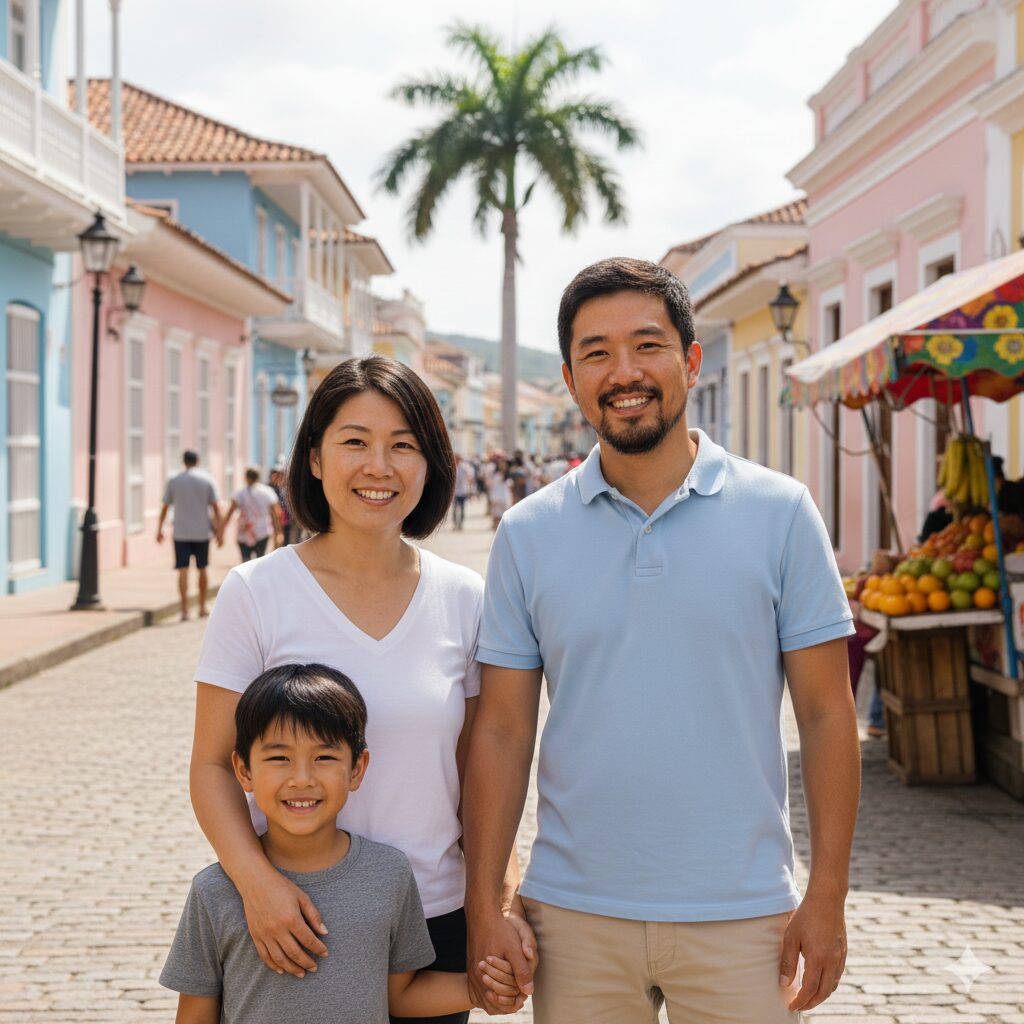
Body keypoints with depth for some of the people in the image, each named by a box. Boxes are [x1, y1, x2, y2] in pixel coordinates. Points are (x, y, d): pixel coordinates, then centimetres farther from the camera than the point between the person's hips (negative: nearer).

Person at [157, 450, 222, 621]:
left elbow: (164, 507, 5)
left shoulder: (173, 481, 1)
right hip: (202, 532, 1)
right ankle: (202, 607, 23)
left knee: (183, 571, -3)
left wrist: (159, 530, 14)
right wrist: (219, 531, 1)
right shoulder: (207, 480, 0)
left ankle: (184, 610, -12)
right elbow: (215, 508, -3)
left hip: (181, 533, -1)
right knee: (202, 569, 15)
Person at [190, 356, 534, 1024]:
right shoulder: (256, 593, -7)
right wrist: (257, 881, -20)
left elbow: (478, 774, 6)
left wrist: (504, 897, -5)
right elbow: (213, 767, -5)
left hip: (438, 919, 2)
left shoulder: (465, 600, 0)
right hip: (296, 926, -2)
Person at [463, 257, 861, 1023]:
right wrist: (484, 905, -1)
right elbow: (502, 732, 3)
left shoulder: (780, 513, -2)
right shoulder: (528, 533, 2)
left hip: (738, 916, -1)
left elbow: (827, 713, -1)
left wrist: (828, 896, -4)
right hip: (575, 915, 1)